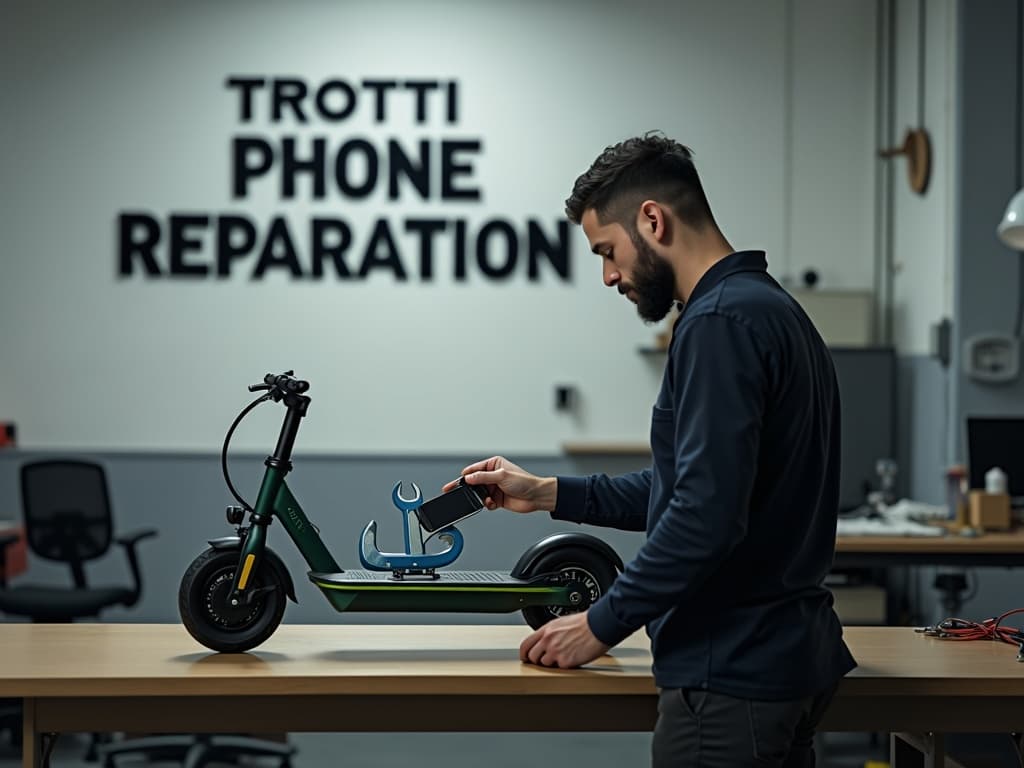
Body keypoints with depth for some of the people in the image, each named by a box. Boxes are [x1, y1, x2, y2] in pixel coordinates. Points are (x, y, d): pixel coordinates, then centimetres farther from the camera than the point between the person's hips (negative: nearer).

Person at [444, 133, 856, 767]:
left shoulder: (721, 323, -19)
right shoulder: (771, 309, 15)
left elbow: (706, 515, -26)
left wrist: (603, 624, -16)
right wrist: (550, 494, 19)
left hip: (731, 673, -10)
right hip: (785, 653, 10)